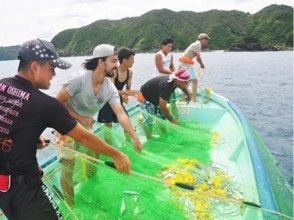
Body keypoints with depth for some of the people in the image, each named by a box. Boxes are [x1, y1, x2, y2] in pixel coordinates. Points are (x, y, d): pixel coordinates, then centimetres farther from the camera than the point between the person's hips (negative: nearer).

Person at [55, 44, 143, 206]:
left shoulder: (110, 88, -13)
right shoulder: (79, 79, -28)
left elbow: (121, 114, -20)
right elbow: (57, 103, -22)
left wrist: (135, 138, -29)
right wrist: (80, 118, -23)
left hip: (86, 126, 6)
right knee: (68, 165, -8)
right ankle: (70, 205, 17)